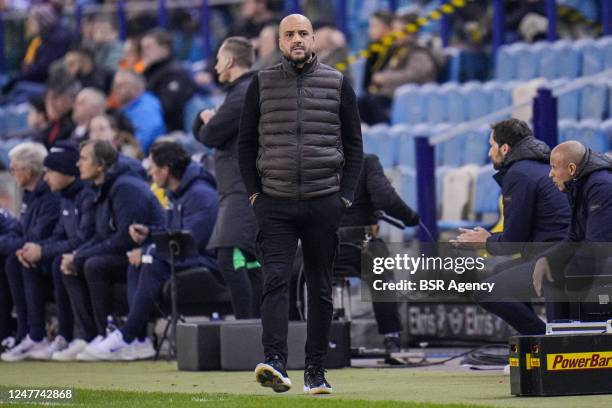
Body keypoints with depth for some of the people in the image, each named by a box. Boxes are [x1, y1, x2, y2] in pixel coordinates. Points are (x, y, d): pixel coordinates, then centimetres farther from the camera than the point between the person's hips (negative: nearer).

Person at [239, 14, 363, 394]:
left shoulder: (338, 84, 6)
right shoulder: (262, 84, 7)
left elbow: (354, 144, 10)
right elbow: (246, 144, 13)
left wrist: (346, 197, 1)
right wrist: (254, 192, 3)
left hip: (324, 203, 1)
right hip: (275, 203, 0)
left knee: (321, 289, 5)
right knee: (276, 279, -15)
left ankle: (316, 372, 11)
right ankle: (275, 363, -24)